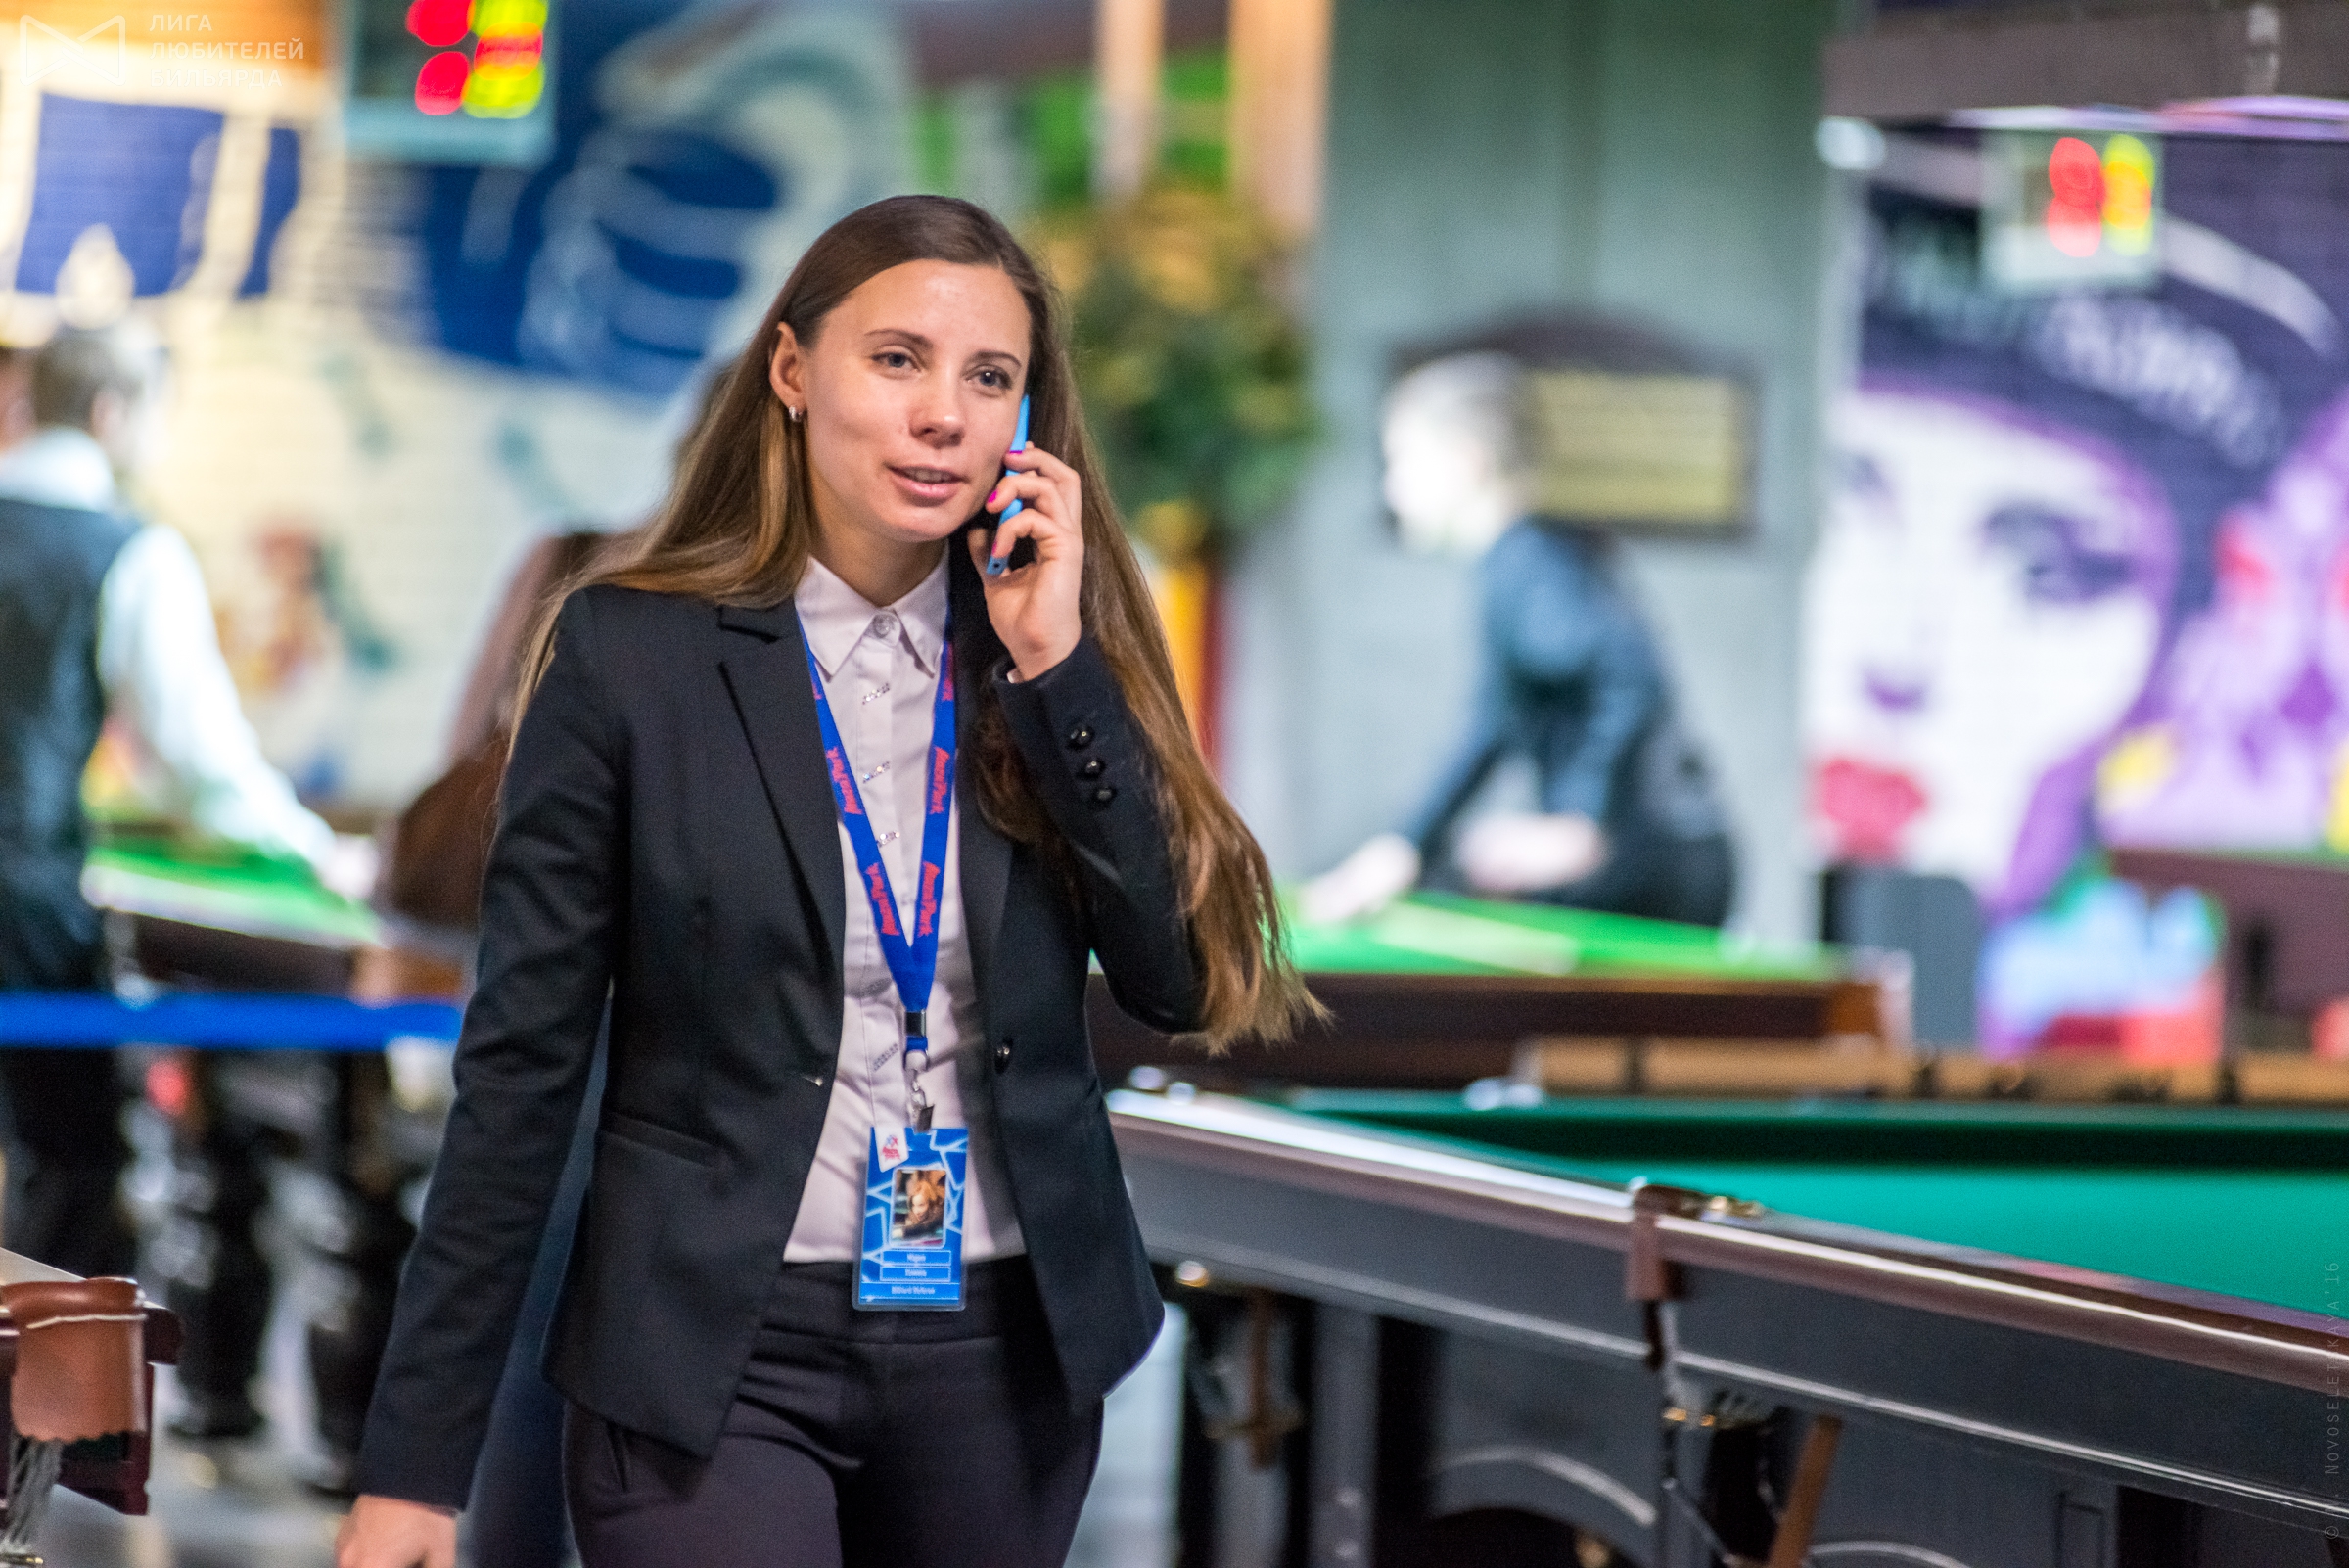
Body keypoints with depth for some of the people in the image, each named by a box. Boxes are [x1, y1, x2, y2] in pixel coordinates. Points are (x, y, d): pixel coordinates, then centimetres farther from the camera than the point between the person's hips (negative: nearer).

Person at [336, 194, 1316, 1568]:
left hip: (1006, 1353, 3)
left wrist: (1056, 670, -10)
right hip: (719, 1354, -3)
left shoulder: (1070, 655, 4)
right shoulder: (630, 655, -4)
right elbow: (524, 1065, -4)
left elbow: (1183, 985, -4)